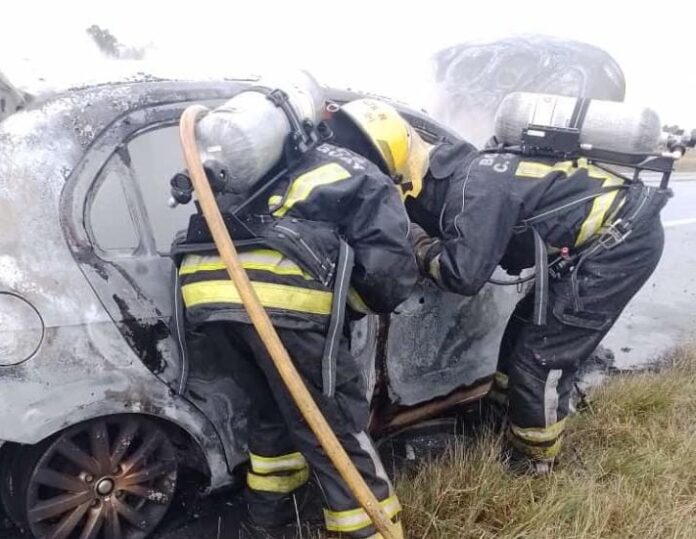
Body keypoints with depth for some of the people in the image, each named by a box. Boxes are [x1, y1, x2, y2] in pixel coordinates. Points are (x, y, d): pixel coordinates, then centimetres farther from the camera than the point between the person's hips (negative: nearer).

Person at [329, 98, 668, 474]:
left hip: (624, 238, -9)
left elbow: (464, 274, -31)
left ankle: (530, 465, 13)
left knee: (540, 357, -6)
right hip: (605, 236, 9)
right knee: (522, 336, 15)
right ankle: (506, 428, 31)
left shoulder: (473, 186, -26)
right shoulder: (446, 179, 2)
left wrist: (413, 241, -17)